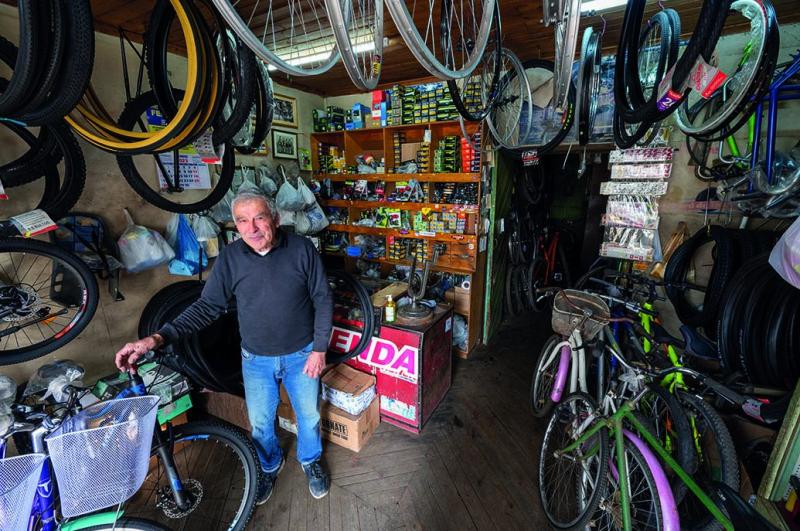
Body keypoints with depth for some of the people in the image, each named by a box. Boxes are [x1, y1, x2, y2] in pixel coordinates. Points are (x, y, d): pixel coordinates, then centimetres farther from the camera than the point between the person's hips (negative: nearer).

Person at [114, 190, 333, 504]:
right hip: (256, 360, 2)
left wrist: (319, 349, -11)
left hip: (301, 355, -1)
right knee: (260, 422, 20)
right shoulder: (230, 258, -11)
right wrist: (157, 338, -19)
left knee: (308, 414, 18)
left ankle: (310, 460, 49)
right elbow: (207, 307, -7)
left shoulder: (302, 249, -17)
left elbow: (322, 300, -11)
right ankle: (270, 465, 52)